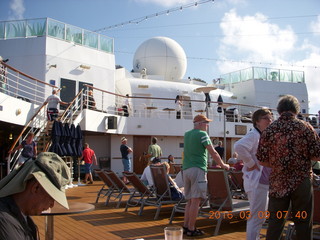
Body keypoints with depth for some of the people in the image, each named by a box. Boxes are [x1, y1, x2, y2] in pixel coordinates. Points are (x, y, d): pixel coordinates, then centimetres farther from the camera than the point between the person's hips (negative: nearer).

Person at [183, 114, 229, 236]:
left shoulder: (187, 134, 16)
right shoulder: (202, 134, -5)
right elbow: (213, 152, -6)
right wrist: (223, 165, 5)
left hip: (186, 169, 8)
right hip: (198, 169, -7)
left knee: (190, 200, 13)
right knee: (195, 200, -5)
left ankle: (186, 226, 13)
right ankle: (191, 229, -4)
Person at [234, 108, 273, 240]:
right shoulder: (253, 135, -14)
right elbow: (239, 146, -34)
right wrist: (251, 164, -25)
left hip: (265, 182, 10)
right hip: (257, 181, -10)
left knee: (261, 216, 19)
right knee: (256, 217, -4)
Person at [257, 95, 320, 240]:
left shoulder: (269, 130, -3)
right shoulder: (305, 127, -6)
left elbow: (262, 161, -3)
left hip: (278, 183, 1)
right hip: (302, 182, -1)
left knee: (275, 222, 11)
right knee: (303, 223, 10)